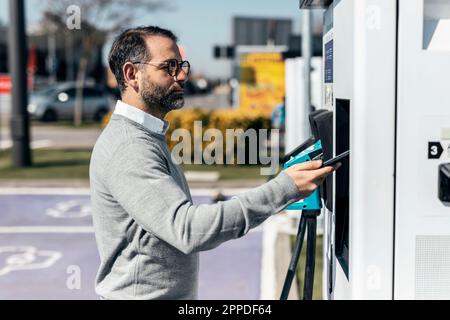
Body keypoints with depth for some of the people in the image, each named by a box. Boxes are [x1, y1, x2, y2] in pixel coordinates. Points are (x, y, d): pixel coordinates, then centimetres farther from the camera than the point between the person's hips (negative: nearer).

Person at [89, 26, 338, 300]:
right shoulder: (128, 147, -21)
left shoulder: (147, 136, 14)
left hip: (177, 293, 10)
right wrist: (284, 188, -32)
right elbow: (188, 228, -31)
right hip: (139, 293, -10)